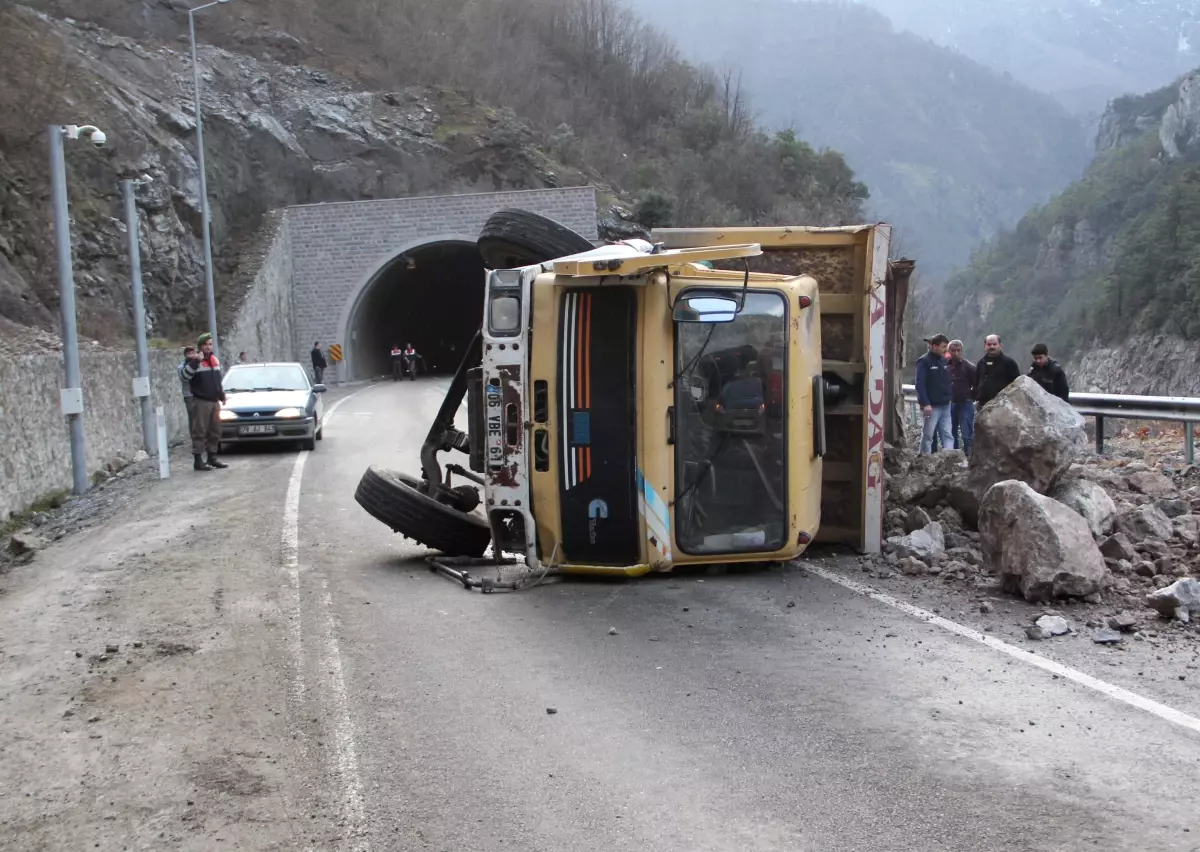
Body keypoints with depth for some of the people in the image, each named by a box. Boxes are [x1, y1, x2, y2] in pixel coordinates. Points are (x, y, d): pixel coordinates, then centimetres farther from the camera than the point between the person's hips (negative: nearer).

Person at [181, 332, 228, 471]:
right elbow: (186, 374, -23)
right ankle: (198, 460, -6)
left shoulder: (214, 360, 17)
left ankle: (212, 457, 20)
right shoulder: (194, 360, -6)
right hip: (202, 402, -7)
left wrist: (222, 395, 25)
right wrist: (195, 361, -30)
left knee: (215, 431, 11)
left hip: (215, 401, 7)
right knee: (200, 431, -8)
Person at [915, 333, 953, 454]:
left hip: (945, 405, 7)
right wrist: (925, 404, -21)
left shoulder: (944, 361, 15)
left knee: (947, 435, 2)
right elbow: (920, 384, -14)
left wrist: (948, 398, 13)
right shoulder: (924, 361, -8)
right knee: (928, 435, -1)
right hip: (932, 406, -7)